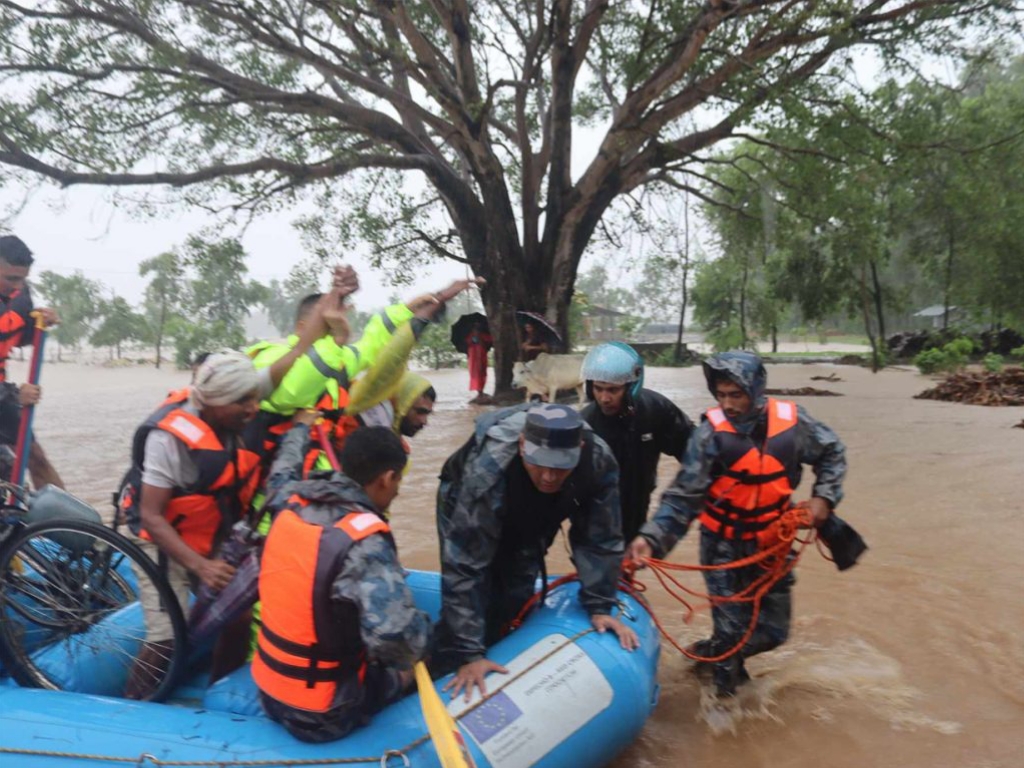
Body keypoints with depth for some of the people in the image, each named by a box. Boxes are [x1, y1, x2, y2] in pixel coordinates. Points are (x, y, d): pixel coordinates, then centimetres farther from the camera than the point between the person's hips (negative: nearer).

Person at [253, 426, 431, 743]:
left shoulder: (292, 503, -7)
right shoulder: (365, 542, -28)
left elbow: (283, 470, 18)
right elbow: (396, 637, -39)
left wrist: (301, 426, 35)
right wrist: (424, 628, -17)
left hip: (268, 690, 7)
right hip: (322, 715, -6)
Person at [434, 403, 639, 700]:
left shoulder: (599, 461, -35)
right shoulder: (485, 472, -46)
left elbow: (599, 538, -20)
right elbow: (464, 566, -42)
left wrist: (600, 607, -21)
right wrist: (470, 653, -42)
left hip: (530, 518, 3)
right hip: (467, 508, -3)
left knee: (517, 601, 0)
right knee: (477, 598, -13)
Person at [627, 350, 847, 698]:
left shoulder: (791, 420, -12)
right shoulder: (710, 433, -19)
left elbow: (831, 453, 9)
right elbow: (683, 496, -20)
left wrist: (824, 496, -3)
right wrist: (652, 536, -33)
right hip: (724, 545, -3)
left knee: (773, 630, 13)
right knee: (732, 628, 3)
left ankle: (714, 653, 38)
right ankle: (725, 691, 31)